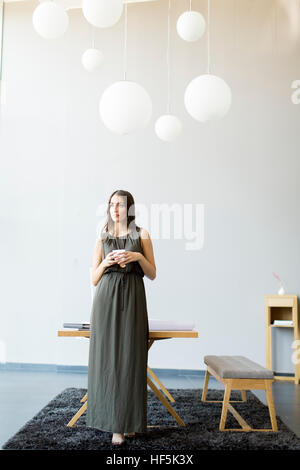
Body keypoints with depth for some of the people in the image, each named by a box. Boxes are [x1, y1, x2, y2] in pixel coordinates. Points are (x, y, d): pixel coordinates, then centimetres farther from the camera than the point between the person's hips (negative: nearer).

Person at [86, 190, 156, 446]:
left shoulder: (141, 234, 9)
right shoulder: (101, 238, 13)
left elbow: (153, 274, 8)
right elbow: (94, 279, 11)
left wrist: (138, 257, -10)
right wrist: (105, 263, -8)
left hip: (132, 299, -1)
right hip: (106, 299, 2)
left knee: (130, 358, -3)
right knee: (107, 357, -1)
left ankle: (128, 421, 7)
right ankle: (112, 420, 11)